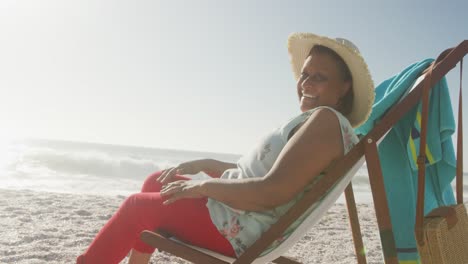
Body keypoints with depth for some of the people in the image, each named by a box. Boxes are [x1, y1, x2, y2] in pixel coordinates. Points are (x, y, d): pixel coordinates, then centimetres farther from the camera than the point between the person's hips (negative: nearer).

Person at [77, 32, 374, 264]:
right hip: (235, 217, 10)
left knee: (136, 206, 4)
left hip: (236, 232, -10)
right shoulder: (314, 121, 12)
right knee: (156, 181, 20)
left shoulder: (327, 120, -19)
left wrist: (202, 186, -17)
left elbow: (271, 192, -29)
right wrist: (203, 164, 10)